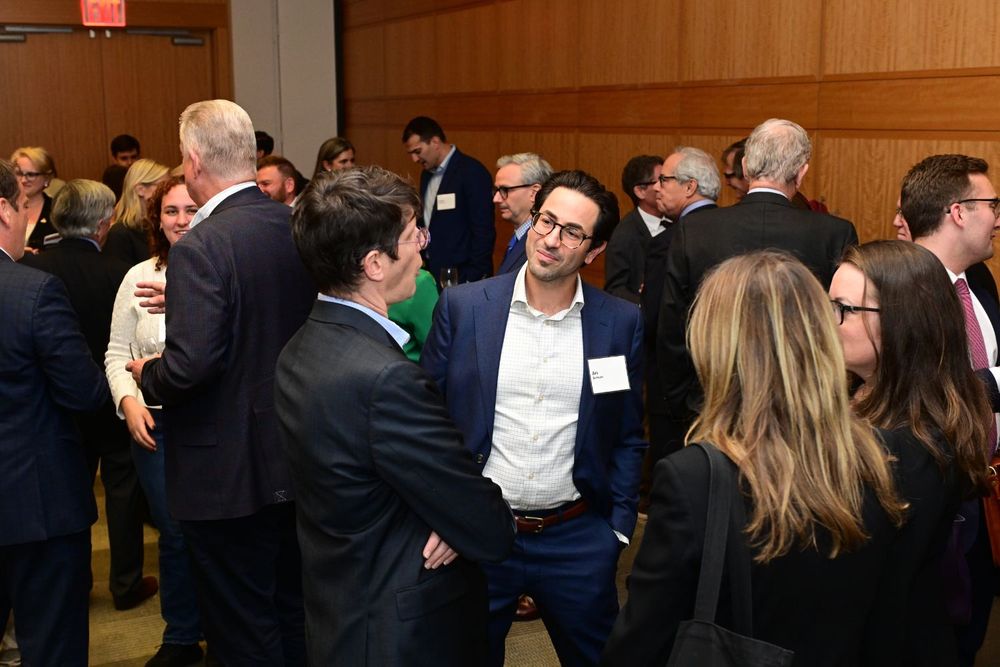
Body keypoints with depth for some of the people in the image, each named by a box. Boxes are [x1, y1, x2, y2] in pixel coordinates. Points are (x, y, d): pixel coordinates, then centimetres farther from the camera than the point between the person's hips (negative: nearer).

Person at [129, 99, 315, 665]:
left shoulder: (201, 248, -21)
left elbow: (189, 366, -28)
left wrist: (147, 377, -5)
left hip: (229, 473, -7)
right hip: (299, 461, 7)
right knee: (295, 609, 23)